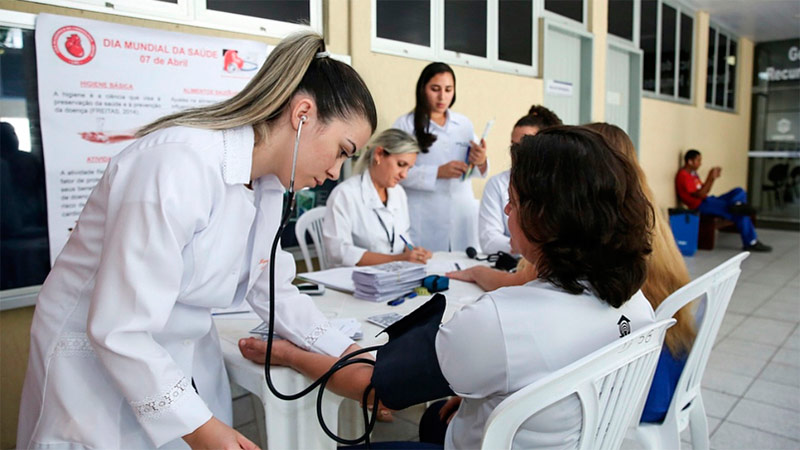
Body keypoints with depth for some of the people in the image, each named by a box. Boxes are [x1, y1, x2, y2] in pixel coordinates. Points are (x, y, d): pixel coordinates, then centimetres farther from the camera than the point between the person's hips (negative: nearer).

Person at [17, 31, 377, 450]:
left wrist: (351, 355, -4)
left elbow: (274, 291, 4)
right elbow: (118, 330, -28)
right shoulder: (179, 163, -29)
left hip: (188, 362, 7)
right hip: (98, 361, -7)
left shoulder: (267, 185, -3)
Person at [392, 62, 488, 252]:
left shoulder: (464, 124, 12)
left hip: (462, 216, 4)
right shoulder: (406, 124, -1)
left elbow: (476, 172, 11)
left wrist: (481, 162, -11)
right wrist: (438, 172, -19)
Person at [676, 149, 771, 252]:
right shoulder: (683, 176, -16)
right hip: (701, 206, -10)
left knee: (739, 191, 4)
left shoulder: (693, 173, 15)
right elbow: (700, 195, -21)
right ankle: (751, 242, -3)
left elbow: (704, 191, 16)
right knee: (740, 214, -13)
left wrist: (713, 177, 4)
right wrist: (710, 178, -19)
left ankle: (737, 205, -26)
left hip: (708, 200, 10)